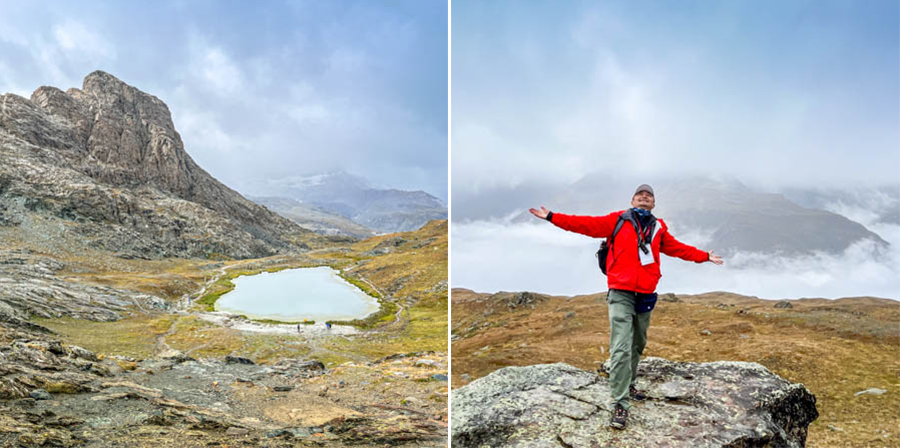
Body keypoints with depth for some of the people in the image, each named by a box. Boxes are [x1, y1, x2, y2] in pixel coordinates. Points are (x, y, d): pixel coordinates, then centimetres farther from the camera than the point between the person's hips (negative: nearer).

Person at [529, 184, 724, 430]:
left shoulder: (659, 228, 13)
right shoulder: (618, 220, 0)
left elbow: (678, 249, 27)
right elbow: (586, 224, -4)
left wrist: (705, 256, 31)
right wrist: (551, 217, -9)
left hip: (645, 296, 5)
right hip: (621, 294, -5)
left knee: (637, 345, 18)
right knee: (621, 349, -10)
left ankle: (628, 385, 38)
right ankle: (620, 404, -6)